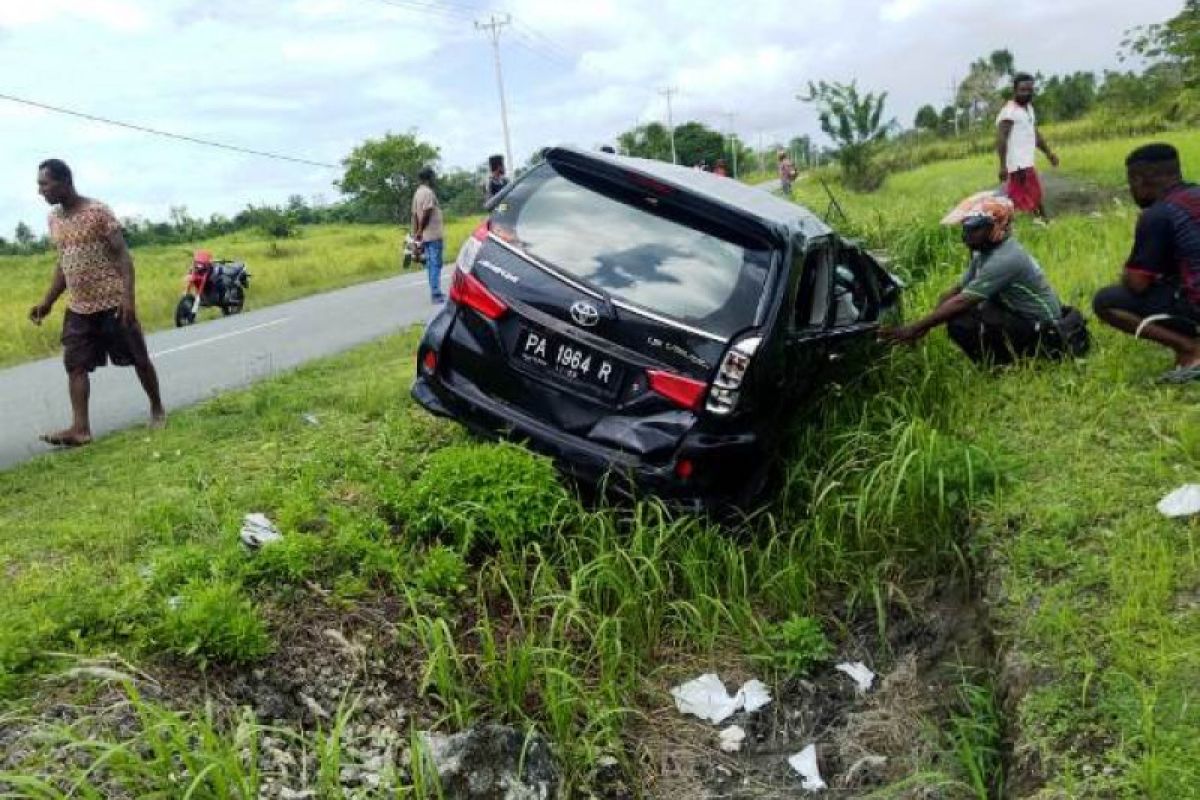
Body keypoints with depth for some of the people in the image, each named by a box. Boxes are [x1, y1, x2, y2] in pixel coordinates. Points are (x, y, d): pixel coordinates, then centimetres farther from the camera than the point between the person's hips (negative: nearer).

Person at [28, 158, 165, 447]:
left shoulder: (98, 211, -11)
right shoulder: (54, 218, 10)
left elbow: (123, 255, -13)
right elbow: (63, 263, 18)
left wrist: (128, 297, -23)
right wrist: (47, 301, 14)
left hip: (112, 303, -6)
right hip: (77, 308, 6)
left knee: (138, 359, 5)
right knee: (75, 365, -2)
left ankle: (157, 409, 22)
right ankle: (80, 428, -3)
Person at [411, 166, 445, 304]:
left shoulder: (417, 193, 14)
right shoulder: (428, 192, -12)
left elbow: (414, 215, 13)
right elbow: (425, 214, -18)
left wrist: (415, 233, 14)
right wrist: (420, 231, -8)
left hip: (425, 236, 8)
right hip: (433, 235, -8)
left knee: (431, 264, 12)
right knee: (435, 264, -6)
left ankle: (435, 293, 16)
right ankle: (436, 294, -7)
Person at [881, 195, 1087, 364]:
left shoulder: (1004, 259, -28)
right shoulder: (984, 252, 2)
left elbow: (961, 302, -30)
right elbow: (957, 290, 5)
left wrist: (914, 328, -29)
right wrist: (924, 325, -7)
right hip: (1019, 312, 10)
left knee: (961, 325, -25)